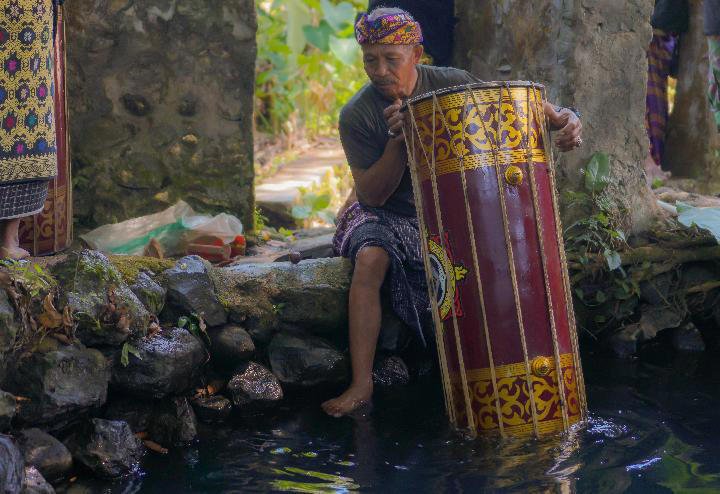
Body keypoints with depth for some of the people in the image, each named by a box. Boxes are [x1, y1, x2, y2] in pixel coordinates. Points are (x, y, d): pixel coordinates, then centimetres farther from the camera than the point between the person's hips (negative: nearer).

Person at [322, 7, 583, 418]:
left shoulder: (452, 84, -7)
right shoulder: (357, 116, -12)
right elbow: (371, 195, -14)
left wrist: (563, 118, -23)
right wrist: (398, 139, -28)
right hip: (389, 217, -2)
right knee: (371, 259, -34)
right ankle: (361, 384, -32)